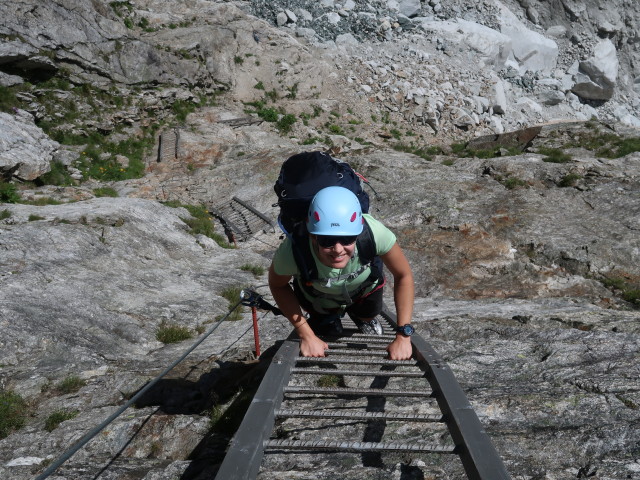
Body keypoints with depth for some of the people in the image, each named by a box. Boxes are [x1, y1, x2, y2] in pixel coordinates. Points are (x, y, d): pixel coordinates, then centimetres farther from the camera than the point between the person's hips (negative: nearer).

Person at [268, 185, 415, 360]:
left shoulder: (374, 232, -44)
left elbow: (404, 275, -25)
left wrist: (403, 338, -24)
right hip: (319, 299, -1)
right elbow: (278, 285, -19)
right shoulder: (292, 251, -43)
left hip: (365, 290, 1)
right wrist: (307, 336, -20)